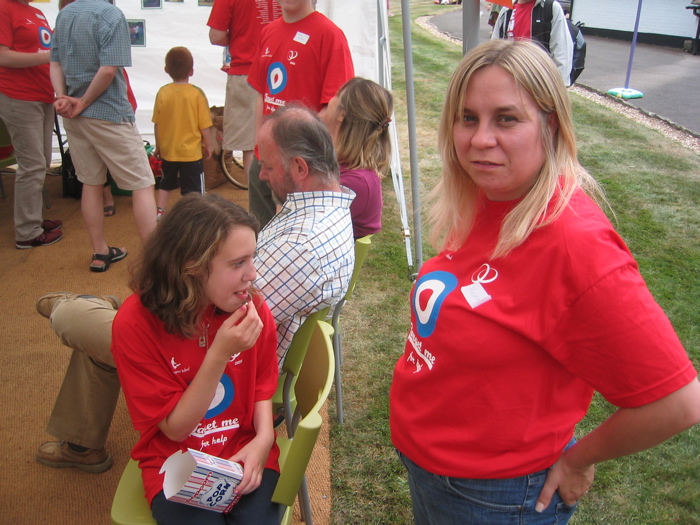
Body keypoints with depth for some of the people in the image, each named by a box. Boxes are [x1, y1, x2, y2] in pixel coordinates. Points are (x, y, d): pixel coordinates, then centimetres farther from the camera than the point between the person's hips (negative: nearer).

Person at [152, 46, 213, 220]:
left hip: (168, 151, 4)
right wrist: (208, 145, 6)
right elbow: (204, 126, -10)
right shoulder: (197, 93, -13)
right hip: (191, 152, -4)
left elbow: (157, 124, 2)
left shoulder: (162, 92, -5)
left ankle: (159, 214, 20)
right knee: (193, 190, 5)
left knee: (165, 185, 21)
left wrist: (158, 147, 15)